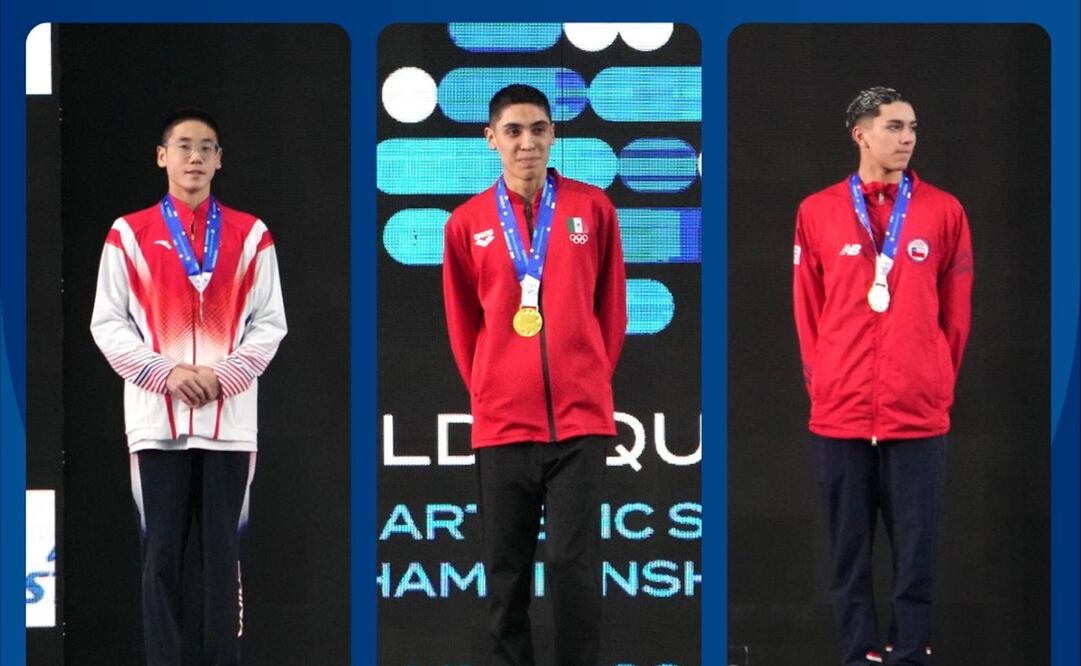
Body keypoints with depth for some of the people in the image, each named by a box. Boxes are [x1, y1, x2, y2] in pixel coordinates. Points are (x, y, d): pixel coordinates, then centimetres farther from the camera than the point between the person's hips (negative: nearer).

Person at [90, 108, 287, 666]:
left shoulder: (251, 236, 8)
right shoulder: (129, 234, 6)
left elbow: (269, 323, 6)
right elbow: (108, 323, 2)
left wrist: (225, 375, -10)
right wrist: (165, 373, -11)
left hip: (229, 420, 1)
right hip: (157, 419, -1)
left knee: (223, 553, 2)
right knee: (161, 554, 0)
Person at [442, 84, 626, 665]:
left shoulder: (592, 208, 3)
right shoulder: (467, 223, 4)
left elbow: (610, 309, 9)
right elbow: (462, 324, 12)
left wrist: (589, 379, 10)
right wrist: (488, 390, 10)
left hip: (579, 418, -1)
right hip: (502, 422, 1)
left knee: (573, 562, -6)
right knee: (506, 568, 3)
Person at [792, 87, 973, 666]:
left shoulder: (943, 212, 4)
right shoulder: (817, 213, 5)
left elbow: (955, 313, 8)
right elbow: (808, 312, 10)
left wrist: (938, 382, 7)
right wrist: (821, 380, 7)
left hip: (919, 414, 0)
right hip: (840, 412, 1)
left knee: (914, 548, 0)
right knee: (849, 551, 4)